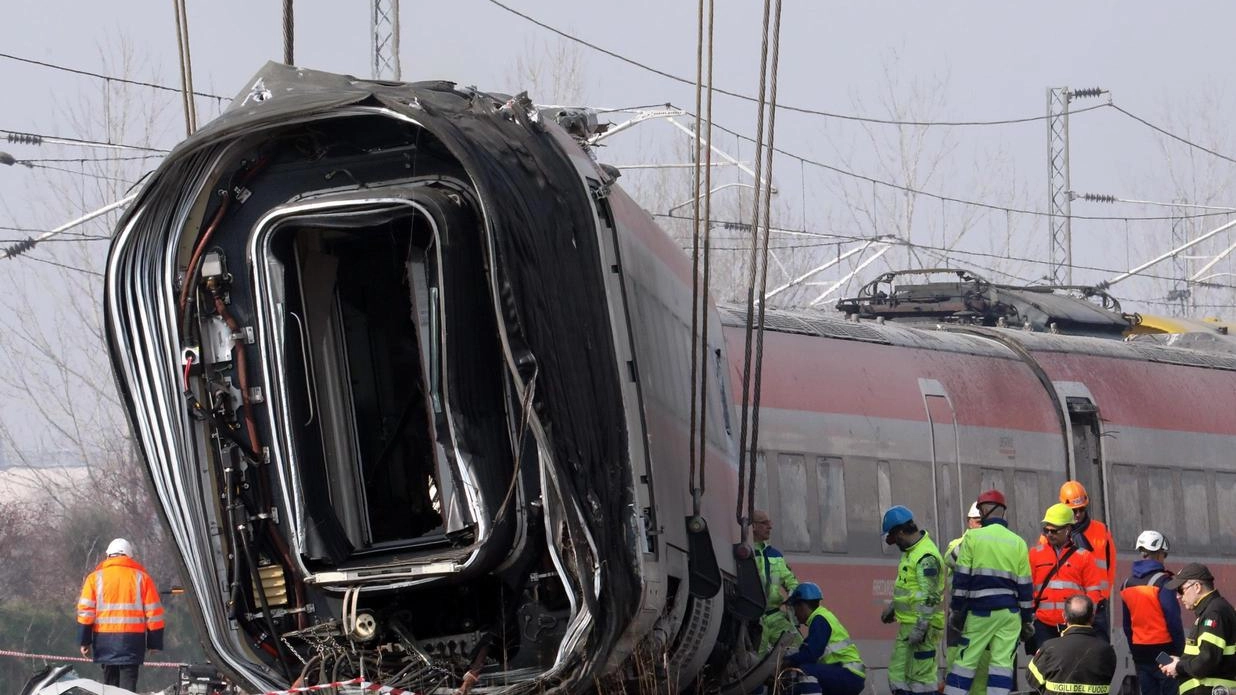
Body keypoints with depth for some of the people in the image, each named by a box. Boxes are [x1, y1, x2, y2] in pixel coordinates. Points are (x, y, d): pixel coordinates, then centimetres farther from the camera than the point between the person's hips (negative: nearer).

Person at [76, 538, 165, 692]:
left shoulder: (95, 578, 6)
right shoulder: (141, 577, 5)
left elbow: (85, 611, 1)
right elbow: (153, 613, 4)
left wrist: (84, 641, 5)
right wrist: (154, 643, 10)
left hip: (104, 639, 1)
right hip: (133, 638, -1)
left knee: (109, 681, 11)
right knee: (128, 683, -5)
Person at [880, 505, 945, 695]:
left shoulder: (926, 557, -19)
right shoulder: (912, 551, 14)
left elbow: (930, 597, -24)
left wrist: (920, 628, -26)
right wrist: (892, 607, 33)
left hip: (921, 625, -10)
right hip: (907, 624, 10)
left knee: (920, 676, -9)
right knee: (897, 673, 12)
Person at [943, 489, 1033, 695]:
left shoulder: (972, 537, -3)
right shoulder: (1018, 543, 7)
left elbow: (961, 578, -5)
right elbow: (1024, 585, 7)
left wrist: (956, 610, 0)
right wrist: (1026, 618, 13)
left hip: (980, 611, -2)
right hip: (1009, 612, 2)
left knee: (966, 660, 1)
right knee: (1002, 661, 0)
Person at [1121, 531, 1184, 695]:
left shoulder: (1127, 584, 9)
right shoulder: (1162, 582, -12)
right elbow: (1173, 619, -14)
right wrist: (1179, 649, -6)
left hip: (1139, 650, 6)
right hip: (1163, 648, -6)